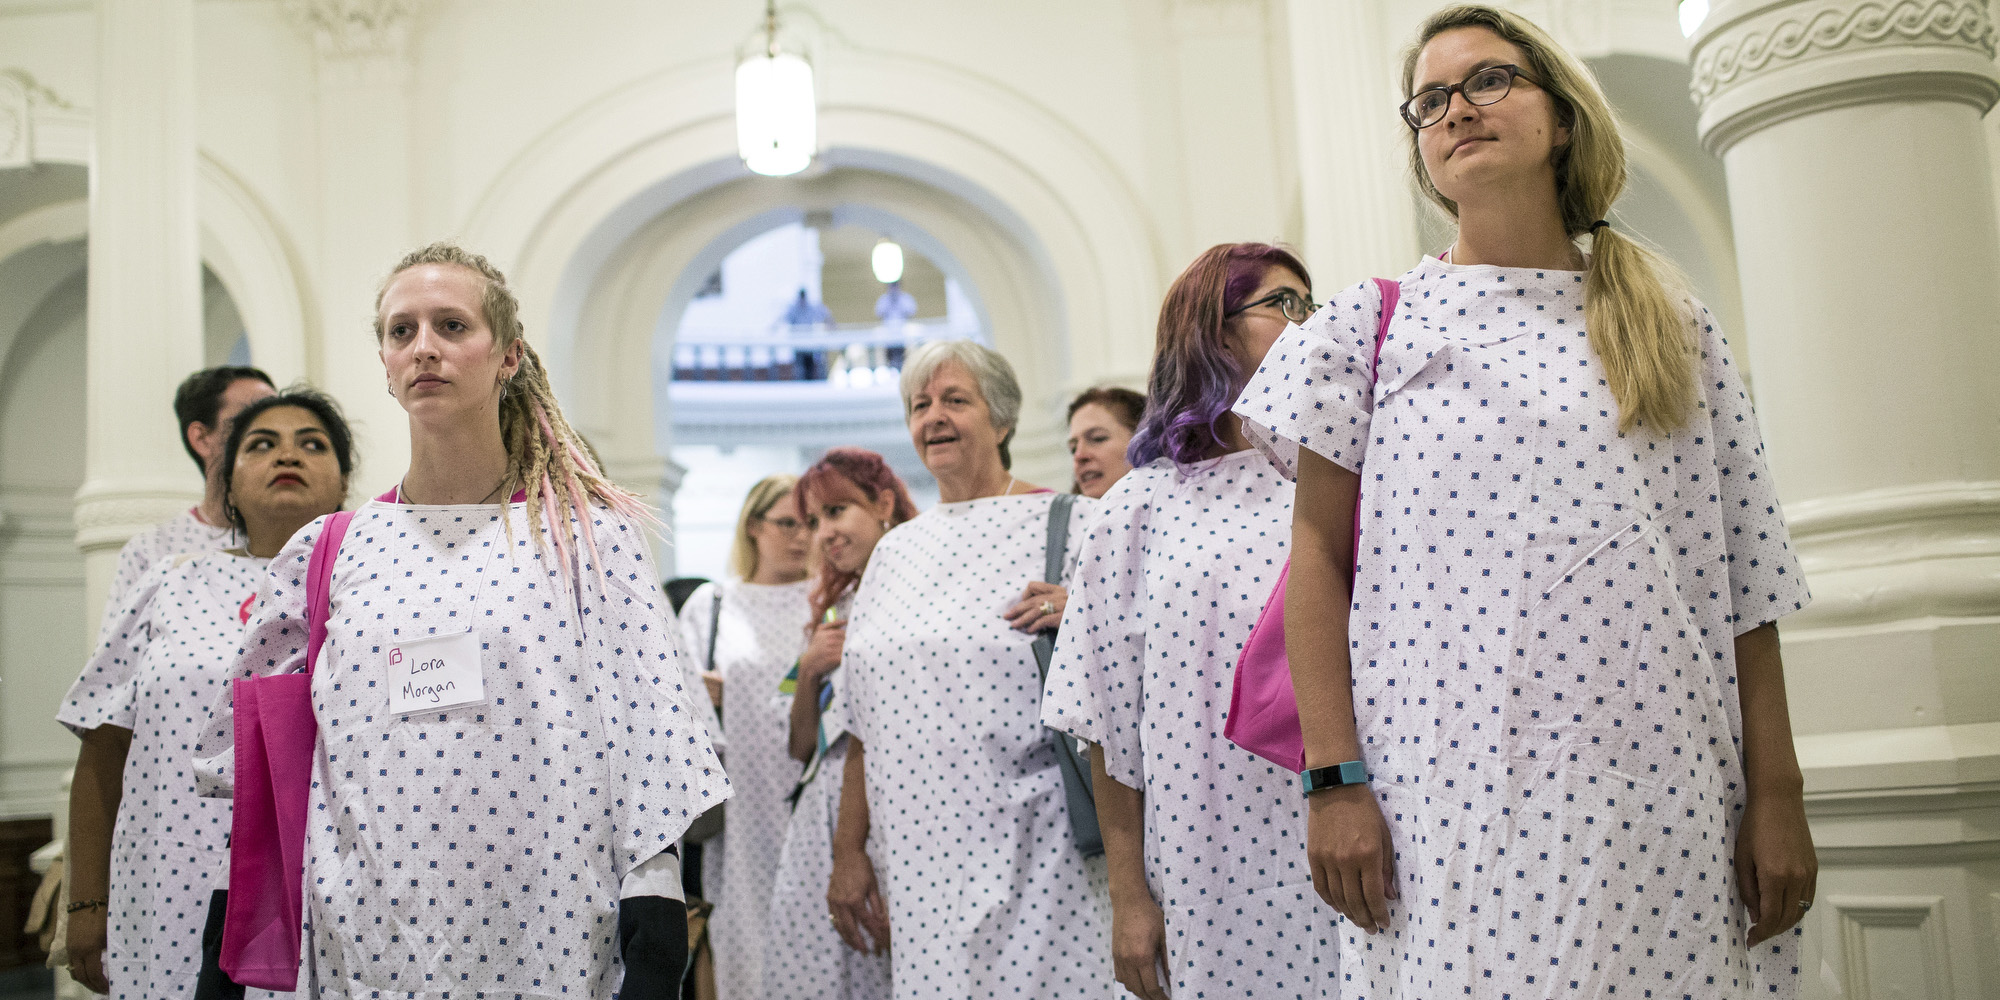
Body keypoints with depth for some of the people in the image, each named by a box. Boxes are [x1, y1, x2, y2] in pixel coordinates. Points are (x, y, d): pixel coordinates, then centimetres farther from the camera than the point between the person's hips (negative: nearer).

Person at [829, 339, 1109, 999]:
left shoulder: (1065, 524, 1)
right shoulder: (895, 550, 16)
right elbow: (866, 727, 17)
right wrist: (848, 853, 15)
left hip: (1035, 856, -4)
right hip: (922, 861, 4)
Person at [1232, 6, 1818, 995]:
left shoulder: (1675, 330, 12)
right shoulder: (1373, 322, 7)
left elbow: (1743, 578, 8)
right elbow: (1317, 557, 2)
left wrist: (1776, 796, 2)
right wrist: (1333, 778, -6)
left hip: (1661, 797, 2)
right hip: (1449, 795, -2)